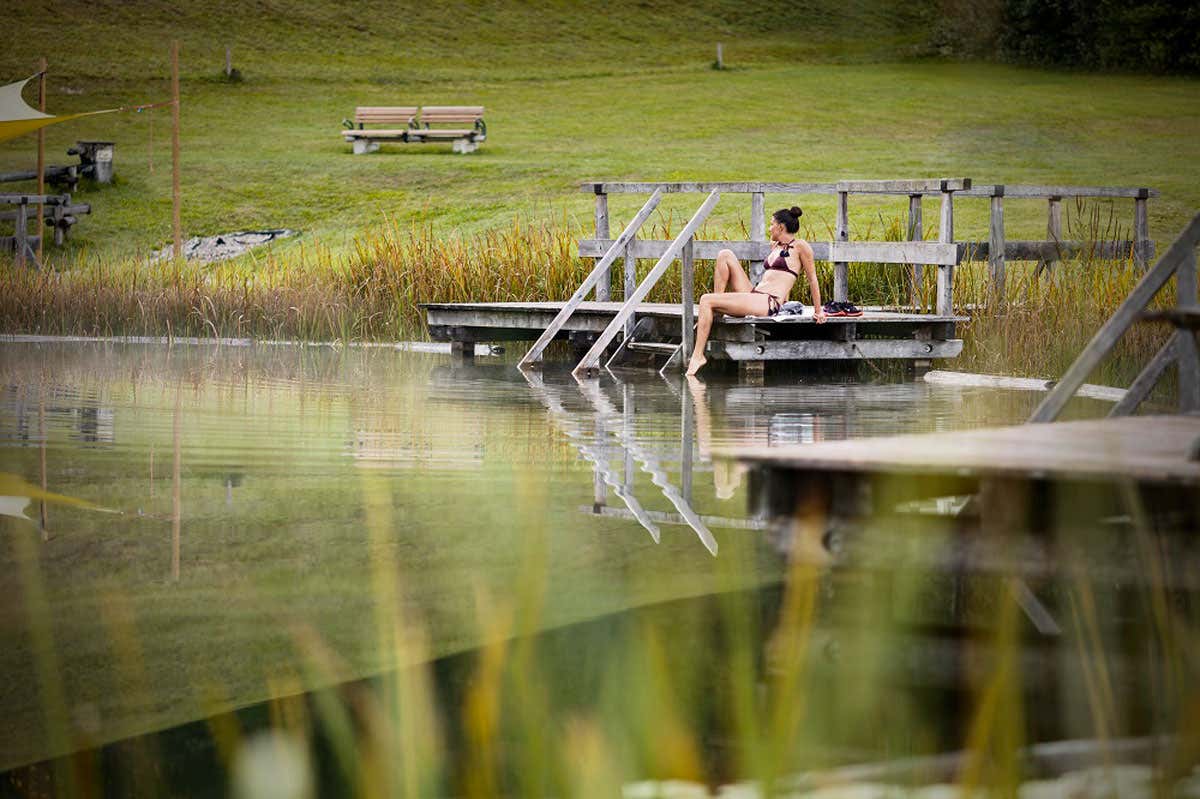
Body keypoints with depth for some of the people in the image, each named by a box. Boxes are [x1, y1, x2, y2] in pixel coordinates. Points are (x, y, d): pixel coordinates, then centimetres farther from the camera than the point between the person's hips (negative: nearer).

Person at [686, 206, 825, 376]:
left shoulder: (800, 246, -2)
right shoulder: (775, 246, 23)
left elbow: (812, 279, 0)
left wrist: (818, 311, 2)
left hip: (768, 303, -9)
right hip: (753, 294, 9)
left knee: (706, 300, -18)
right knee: (725, 255, 3)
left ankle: (698, 355, -19)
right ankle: (715, 306, -1)